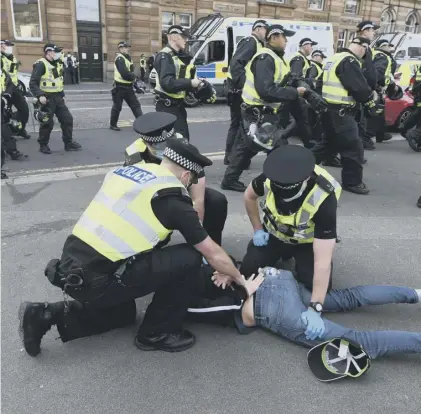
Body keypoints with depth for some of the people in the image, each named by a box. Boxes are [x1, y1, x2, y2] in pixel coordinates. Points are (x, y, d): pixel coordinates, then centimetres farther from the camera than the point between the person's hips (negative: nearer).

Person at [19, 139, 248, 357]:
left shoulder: (126, 170, 11)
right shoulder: (174, 198, -7)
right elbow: (213, 254, 1)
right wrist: (239, 278, 19)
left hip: (70, 268, 8)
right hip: (96, 280, -8)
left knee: (123, 313, 33)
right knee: (188, 258, -2)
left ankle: (44, 315, 21)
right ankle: (156, 333, 13)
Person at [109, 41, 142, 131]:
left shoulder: (127, 58, 14)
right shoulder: (119, 59, -16)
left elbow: (131, 71, 13)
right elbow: (125, 74, -26)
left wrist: (132, 76, -8)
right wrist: (133, 76, -8)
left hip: (128, 86, 8)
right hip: (120, 87, -8)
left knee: (135, 104, 6)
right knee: (117, 107, 2)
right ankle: (113, 124, 15)